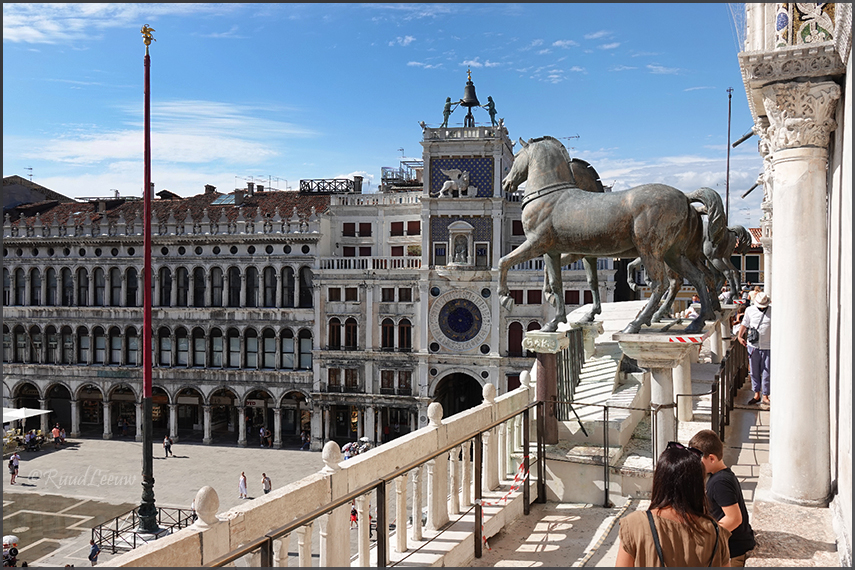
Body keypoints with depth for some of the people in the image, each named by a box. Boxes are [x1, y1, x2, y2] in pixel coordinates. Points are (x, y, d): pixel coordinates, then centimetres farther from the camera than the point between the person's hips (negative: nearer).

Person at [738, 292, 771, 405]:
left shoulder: (773, 312, 0)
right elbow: (744, 324, 14)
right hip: (753, 345, 2)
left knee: (766, 372, 1)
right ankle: (756, 394, 20)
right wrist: (739, 336, 0)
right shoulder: (749, 310, 5)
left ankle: (765, 396, 12)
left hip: (767, 346, -2)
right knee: (754, 371, 8)